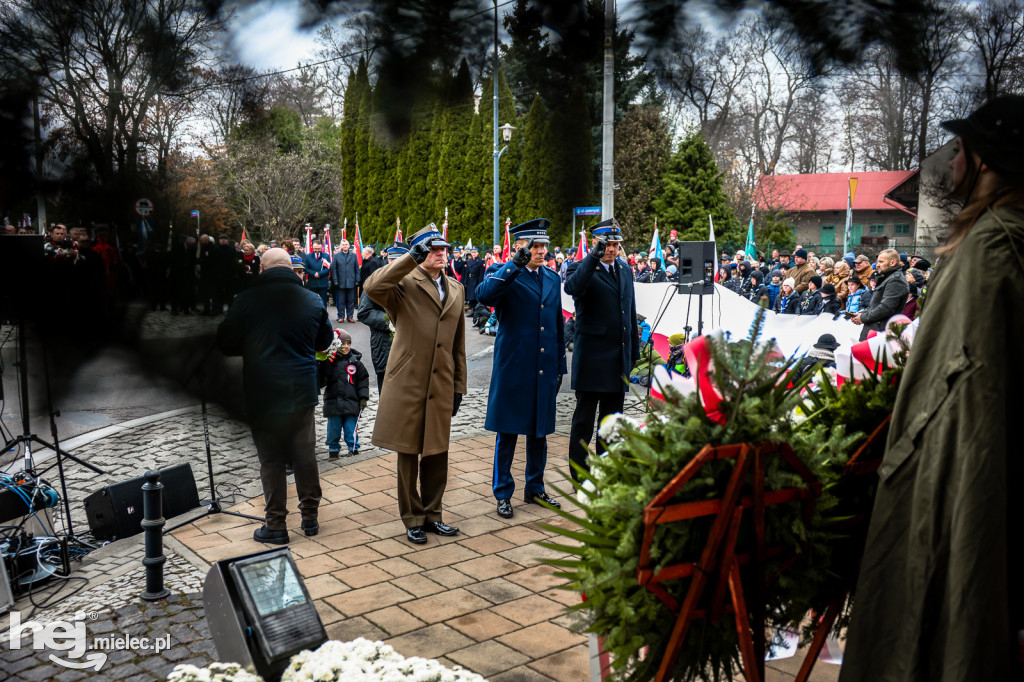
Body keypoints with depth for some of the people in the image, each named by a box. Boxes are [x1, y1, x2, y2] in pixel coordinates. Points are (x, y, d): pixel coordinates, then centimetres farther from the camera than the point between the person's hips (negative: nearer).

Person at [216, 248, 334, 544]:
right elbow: (324, 341, 15)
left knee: (271, 460, 6)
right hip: (303, 393, 3)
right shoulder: (313, 300, 0)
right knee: (305, 455, 14)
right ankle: (310, 517, 24)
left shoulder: (248, 300, -10)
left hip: (263, 394, -3)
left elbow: (225, 344, -1)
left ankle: (276, 525, 13)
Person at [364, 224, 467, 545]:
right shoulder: (404, 285, -5)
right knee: (409, 454, 6)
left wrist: (459, 386, 14)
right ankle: (413, 519, 21)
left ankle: (432, 514, 28)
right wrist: (411, 258, -25)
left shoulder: (456, 290, 14)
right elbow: (373, 287, -29)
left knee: (437, 454, 12)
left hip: (441, 386, 5)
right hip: (407, 385, -5)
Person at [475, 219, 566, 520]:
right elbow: (483, 294, -29)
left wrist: (560, 365, 14)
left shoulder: (552, 278, 12)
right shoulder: (506, 276, -6)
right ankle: (503, 493, 18)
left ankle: (535, 489, 30)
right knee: (507, 434, 4)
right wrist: (515, 265, -33)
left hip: (544, 370, 5)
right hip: (513, 368, -5)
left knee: (539, 432, 15)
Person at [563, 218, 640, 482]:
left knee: (612, 417, 15)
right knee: (584, 419, 2)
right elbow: (572, 287, -32)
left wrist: (634, 351, 18)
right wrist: (594, 257, -38)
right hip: (591, 358, -6)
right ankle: (580, 476, 12)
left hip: (619, 358, 6)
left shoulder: (625, 269, 13)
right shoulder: (582, 269, -6)